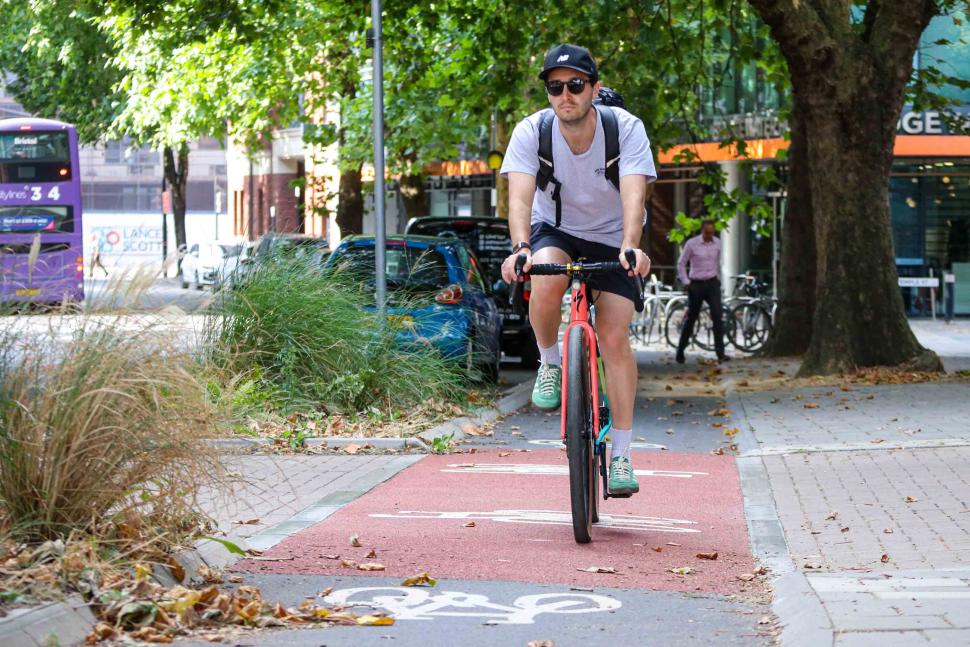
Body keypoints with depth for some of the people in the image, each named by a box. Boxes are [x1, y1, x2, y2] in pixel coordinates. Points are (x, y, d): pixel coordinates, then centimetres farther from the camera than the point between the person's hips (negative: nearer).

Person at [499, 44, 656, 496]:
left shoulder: (626, 128, -23)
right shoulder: (530, 132, -21)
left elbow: (634, 194, -35)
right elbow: (520, 196, -32)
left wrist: (630, 248, -53)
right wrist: (520, 248, -51)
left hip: (611, 238, 0)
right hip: (554, 231, 0)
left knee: (614, 339, -12)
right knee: (546, 281, -35)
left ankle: (620, 455, -4)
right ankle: (550, 364, -7)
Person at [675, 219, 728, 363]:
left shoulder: (717, 243, 5)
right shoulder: (692, 244, -8)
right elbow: (681, 264, -1)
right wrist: (686, 282, -5)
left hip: (712, 284, 3)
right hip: (696, 285, -3)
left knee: (718, 316, -13)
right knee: (691, 319, 7)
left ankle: (720, 353, -15)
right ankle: (680, 351, 25)